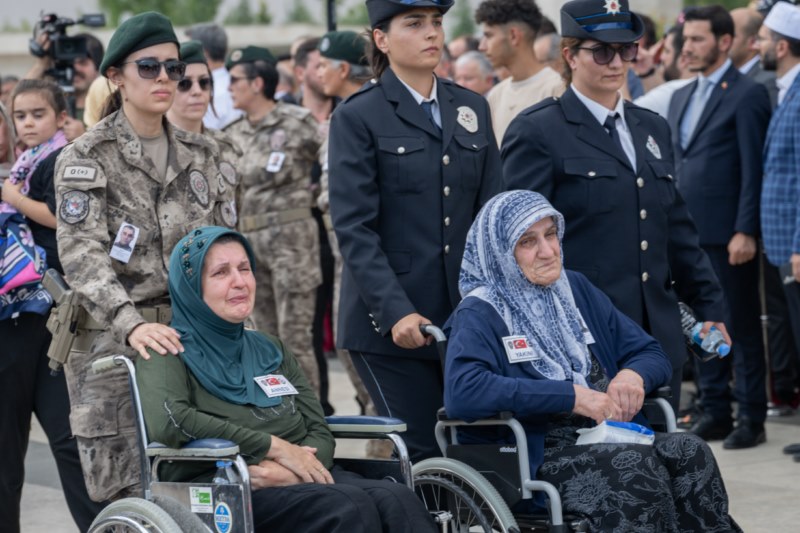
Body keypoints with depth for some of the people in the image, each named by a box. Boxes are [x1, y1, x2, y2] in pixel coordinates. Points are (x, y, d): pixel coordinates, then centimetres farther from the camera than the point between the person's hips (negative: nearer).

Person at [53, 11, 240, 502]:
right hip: (112, 343, -4)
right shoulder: (86, 158, -2)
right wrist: (131, 324, -28)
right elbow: (82, 253, -14)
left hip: (193, 337, 4)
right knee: (126, 495, -4)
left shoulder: (200, 155, 13)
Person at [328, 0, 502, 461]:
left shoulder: (473, 109, 14)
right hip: (390, 321, -4)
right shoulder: (358, 118, -1)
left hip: (468, 316, 4)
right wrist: (396, 312, -17)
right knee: (424, 454, -6)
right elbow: (354, 228, -8)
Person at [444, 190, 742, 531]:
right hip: (536, 456, -5)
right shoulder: (480, 314, -1)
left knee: (691, 452, -24)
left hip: (612, 439, 6)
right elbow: (461, 392, -21)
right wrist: (570, 396, -22)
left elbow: (653, 356, 18)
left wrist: (633, 375, -8)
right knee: (636, 466, -32)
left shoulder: (576, 289, 16)